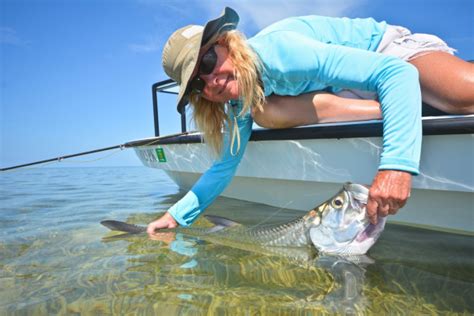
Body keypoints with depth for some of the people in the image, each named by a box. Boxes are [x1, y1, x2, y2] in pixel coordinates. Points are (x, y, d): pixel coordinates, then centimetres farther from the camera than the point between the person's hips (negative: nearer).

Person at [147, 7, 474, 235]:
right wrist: (177, 216, -6)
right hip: (349, 92, 7)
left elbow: (397, 73, -36)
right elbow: (224, 166, -1)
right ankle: (397, 109, -16)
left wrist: (397, 162, -48)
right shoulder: (240, 104, -9)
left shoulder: (278, 50, -33)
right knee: (265, 112, -22)